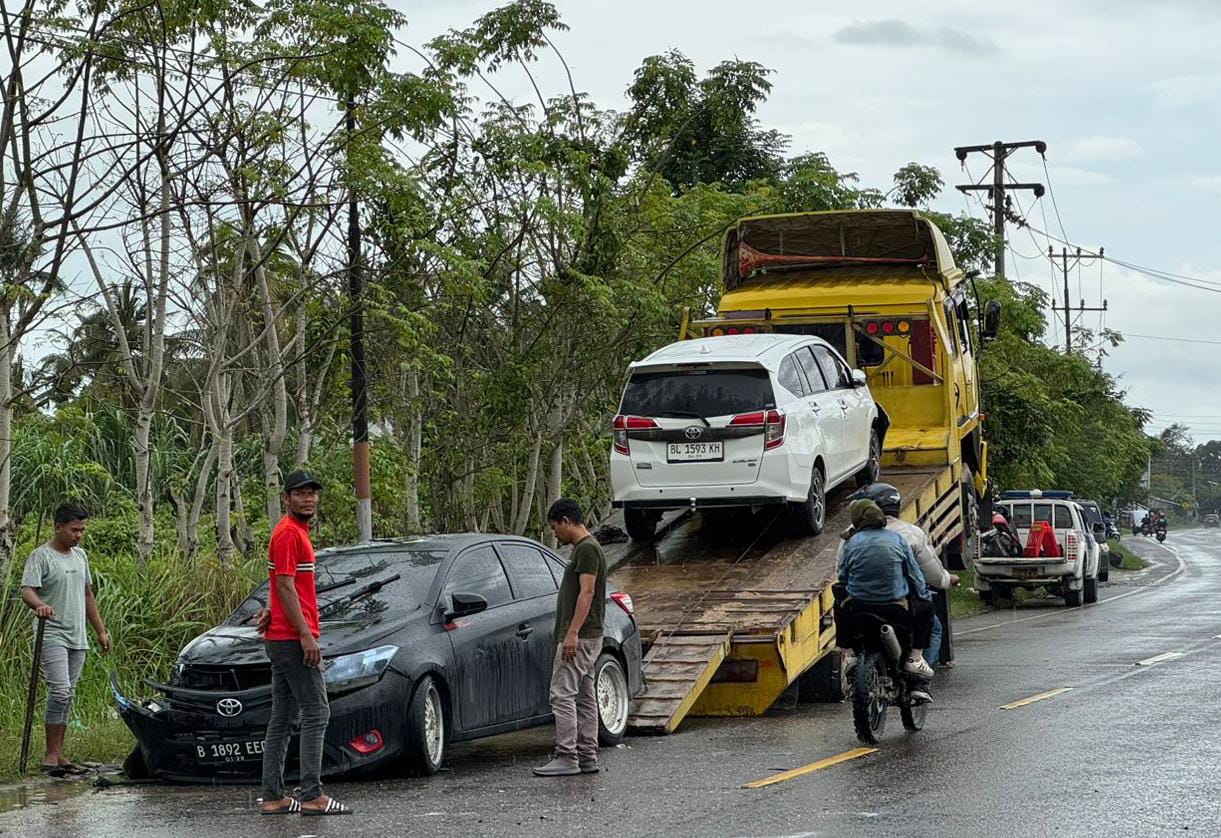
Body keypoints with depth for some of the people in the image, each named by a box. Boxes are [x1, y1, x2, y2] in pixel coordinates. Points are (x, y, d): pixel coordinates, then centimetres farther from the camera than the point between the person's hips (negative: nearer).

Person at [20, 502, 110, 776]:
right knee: (60, 692, -18)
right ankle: (50, 755, -13)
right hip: (52, 637, -8)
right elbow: (27, 591, -20)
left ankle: (58, 755, 13)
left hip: (77, 639, 8)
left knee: (67, 697, 8)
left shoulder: (80, 556, 16)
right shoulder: (41, 556, -8)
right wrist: (39, 605, -42)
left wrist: (101, 630, 23)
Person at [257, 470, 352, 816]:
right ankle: (312, 796, -13)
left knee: (282, 719, 9)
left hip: (281, 640, 10)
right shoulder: (289, 532, -12)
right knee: (316, 713, -11)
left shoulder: (296, 531, 19)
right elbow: (285, 586, -18)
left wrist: (272, 611, 7)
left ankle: (273, 797, 10)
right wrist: (306, 635, -21)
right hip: (293, 639, -10)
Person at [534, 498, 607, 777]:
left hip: (579, 637, -11)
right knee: (584, 698, 10)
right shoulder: (583, 548, 18)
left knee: (562, 694, -12)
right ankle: (587, 757, 12)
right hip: (582, 638, 11)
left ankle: (567, 757, -12)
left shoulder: (587, 548, -14)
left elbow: (587, 593, -21)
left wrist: (572, 633, -25)